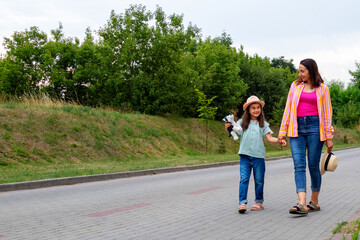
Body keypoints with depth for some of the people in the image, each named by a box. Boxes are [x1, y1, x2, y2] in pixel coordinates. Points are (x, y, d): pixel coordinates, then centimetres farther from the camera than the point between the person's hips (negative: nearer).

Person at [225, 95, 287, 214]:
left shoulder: (263, 124, 9)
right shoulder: (242, 122, 8)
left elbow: (269, 138, 3)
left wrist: (280, 140, -14)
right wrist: (227, 127, -17)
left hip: (258, 156, 1)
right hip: (245, 156, -1)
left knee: (259, 180, 7)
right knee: (244, 179, -8)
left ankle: (259, 202, 20)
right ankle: (242, 202, -10)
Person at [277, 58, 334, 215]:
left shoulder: (322, 89, 7)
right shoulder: (295, 86, 14)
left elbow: (327, 113, 7)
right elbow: (288, 109, 14)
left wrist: (328, 137, 3)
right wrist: (282, 131, 10)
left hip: (314, 126, -2)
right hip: (297, 128, 2)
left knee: (313, 165, 1)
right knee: (299, 165, -11)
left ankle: (314, 201, 16)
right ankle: (302, 204, -19)